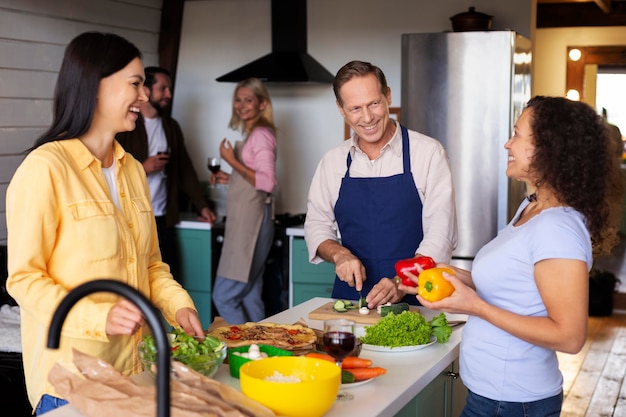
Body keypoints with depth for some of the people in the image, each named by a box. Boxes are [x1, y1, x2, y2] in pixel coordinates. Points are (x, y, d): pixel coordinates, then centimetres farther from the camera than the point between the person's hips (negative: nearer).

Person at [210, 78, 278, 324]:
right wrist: (230, 178, 13)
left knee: (224, 296, -8)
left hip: (252, 221, -10)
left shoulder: (261, 134, -11)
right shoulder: (250, 133, 17)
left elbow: (266, 182, -22)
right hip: (243, 221, 10)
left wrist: (232, 161, -17)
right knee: (249, 296, 13)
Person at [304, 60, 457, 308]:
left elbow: (440, 234, -6)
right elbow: (316, 225, 14)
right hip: (349, 296, 3)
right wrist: (339, 254, -6)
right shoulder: (333, 161, 9)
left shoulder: (428, 152, -2)